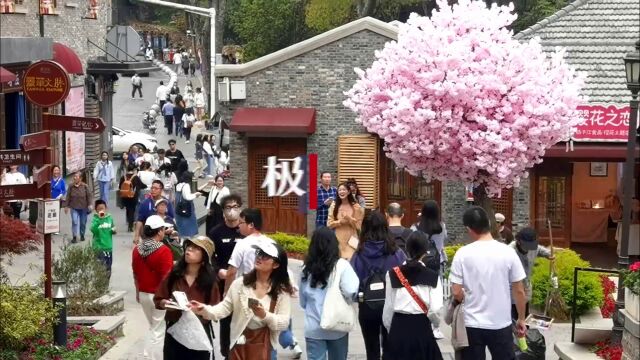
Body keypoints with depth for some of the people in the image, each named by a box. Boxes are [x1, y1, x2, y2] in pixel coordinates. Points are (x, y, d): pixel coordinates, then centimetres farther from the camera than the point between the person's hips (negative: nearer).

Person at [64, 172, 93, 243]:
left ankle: (82, 235, 29)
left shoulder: (85, 186, -7)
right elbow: (68, 197, 5)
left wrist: (90, 204, -16)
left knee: (83, 222, 10)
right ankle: (74, 237, -8)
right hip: (74, 208, 0)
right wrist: (66, 206, 6)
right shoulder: (71, 186, -1)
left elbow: (90, 196, -6)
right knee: (74, 221, -11)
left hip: (83, 208, 0)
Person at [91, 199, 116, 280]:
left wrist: (113, 230, -6)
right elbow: (93, 230, -25)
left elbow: (113, 229, 17)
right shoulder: (95, 219, -8)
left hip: (108, 247, 5)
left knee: (108, 269, 14)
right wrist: (98, 218, -29)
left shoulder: (109, 218, 4)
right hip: (98, 247, -5)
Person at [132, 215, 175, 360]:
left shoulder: (137, 249, 3)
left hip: (143, 294, 7)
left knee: (153, 328, 22)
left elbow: (135, 274, 12)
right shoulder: (163, 251, -19)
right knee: (158, 331, 3)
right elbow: (166, 278, -20)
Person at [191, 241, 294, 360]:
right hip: (240, 342, 1)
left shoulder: (282, 290, -4)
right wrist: (205, 310, -20)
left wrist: (264, 315, -25)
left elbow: (284, 322, -8)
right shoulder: (241, 283, 0)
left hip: (263, 344, -1)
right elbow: (225, 307, -2)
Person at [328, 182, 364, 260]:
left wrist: (349, 218, -14)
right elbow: (329, 224, 2)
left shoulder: (355, 207, 1)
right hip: (338, 240, 2)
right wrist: (340, 221, -13)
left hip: (350, 240, -1)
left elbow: (358, 225, 1)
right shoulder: (334, 206, 5)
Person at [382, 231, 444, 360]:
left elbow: (388, 307, 0)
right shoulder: (432, 276, -4)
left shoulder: (393, 274, -1)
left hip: (398, 327, 1)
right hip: (422, 328, -1)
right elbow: (435, 309, -10)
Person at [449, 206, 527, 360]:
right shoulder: (508, 252, -6)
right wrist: (521, 319, 11)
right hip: (501, 324, 1)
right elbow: (519, 291, -1)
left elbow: (456, 293, -8)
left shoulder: (463, 254, -9)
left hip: (472, 325, -1)